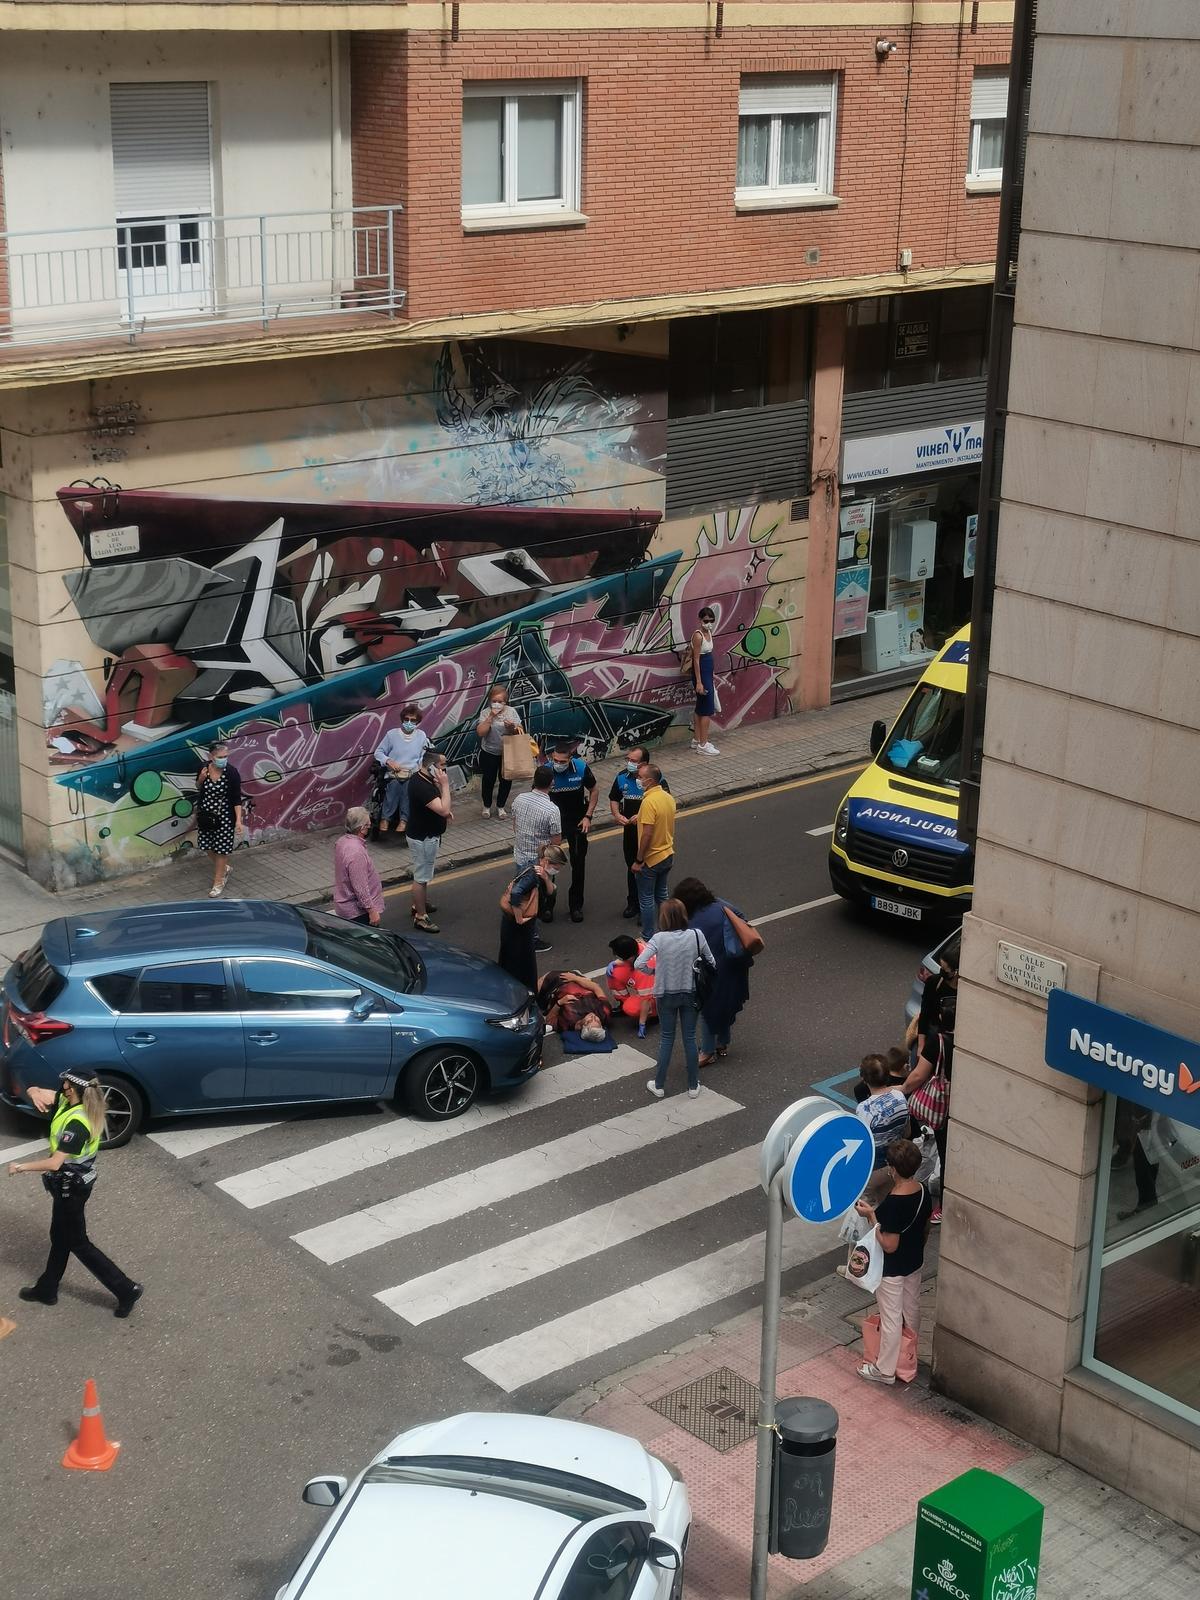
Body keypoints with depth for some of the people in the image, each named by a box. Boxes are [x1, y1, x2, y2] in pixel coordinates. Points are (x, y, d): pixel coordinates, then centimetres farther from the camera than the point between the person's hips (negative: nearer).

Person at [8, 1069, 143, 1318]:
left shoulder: (77, 1123, -33)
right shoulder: (67, 1101, -5)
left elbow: (54, 1163, -32)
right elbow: (34, 1090, 1)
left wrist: (20, 1167, -20)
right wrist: (35, 1094, -24)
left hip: (72, 1187, -9)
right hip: (69, 1183, 9)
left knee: (77, 1243, 5)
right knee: (59, 1237, 23)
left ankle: (126, 1290, 9)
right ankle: (47, 1289, 41)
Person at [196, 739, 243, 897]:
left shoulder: (232, 773, -20)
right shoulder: (204, 768, -9)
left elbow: (237, 798, -14)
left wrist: (238, 820, -17)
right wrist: (201, 779, -13)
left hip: (224, 817, -4)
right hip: (206, 815, 4)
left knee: (222, 850, 7)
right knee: (208, 847, 17)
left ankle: (218, 883, 23)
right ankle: (224, 868, 45)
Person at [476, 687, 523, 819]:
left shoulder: (511, 711, -5)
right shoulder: (486, 713, -10)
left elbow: (520, 731, -3)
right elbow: (480, 732, -21)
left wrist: (513, 727, -26)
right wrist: (491, 716, -26)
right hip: (489, 753, -1)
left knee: (506, 780, 9)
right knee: (488, 780, 10)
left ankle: (500, 806, 28)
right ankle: (487, 806, 30)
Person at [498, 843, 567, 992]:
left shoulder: (543, 872, 2)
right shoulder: (532, 874, -27)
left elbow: (550, 892, 1)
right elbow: (515, 894, -38)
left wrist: (546, 879, -20)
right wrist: (519, 918, -27)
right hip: (514, 920, -10)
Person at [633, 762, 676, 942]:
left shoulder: (649, 801, -25)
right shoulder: (668, 797, 1)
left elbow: (647, 834, -26)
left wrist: (638, 861, -20)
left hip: (651, 859, -8)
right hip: (667, 855, 8)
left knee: (646, 900, 6)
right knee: (662, 896, 20)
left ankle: (648, 938, 13)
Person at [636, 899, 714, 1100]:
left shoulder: (659, 939, -19)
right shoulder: (696, 935, -13)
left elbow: (639, 964, -23)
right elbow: (711, 962, -3)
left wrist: (652, 971, -3)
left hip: (666, 995, -1)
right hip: (690, 993, 1)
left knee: (666, 1039, 13)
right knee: (690, 1038, 14)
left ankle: (659, 1086, 21)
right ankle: (693, 1086, 22)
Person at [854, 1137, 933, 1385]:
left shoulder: (893, 1203, -34)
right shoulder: (923, 1191, -10)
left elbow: (889, 1245, -28)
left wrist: (871, 1215, -23)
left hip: (891, 1269, -8)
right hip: (915, 1262, 8)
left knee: (890, 1318, 9)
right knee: (912, 1309, 25)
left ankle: (885, 1369, 26)